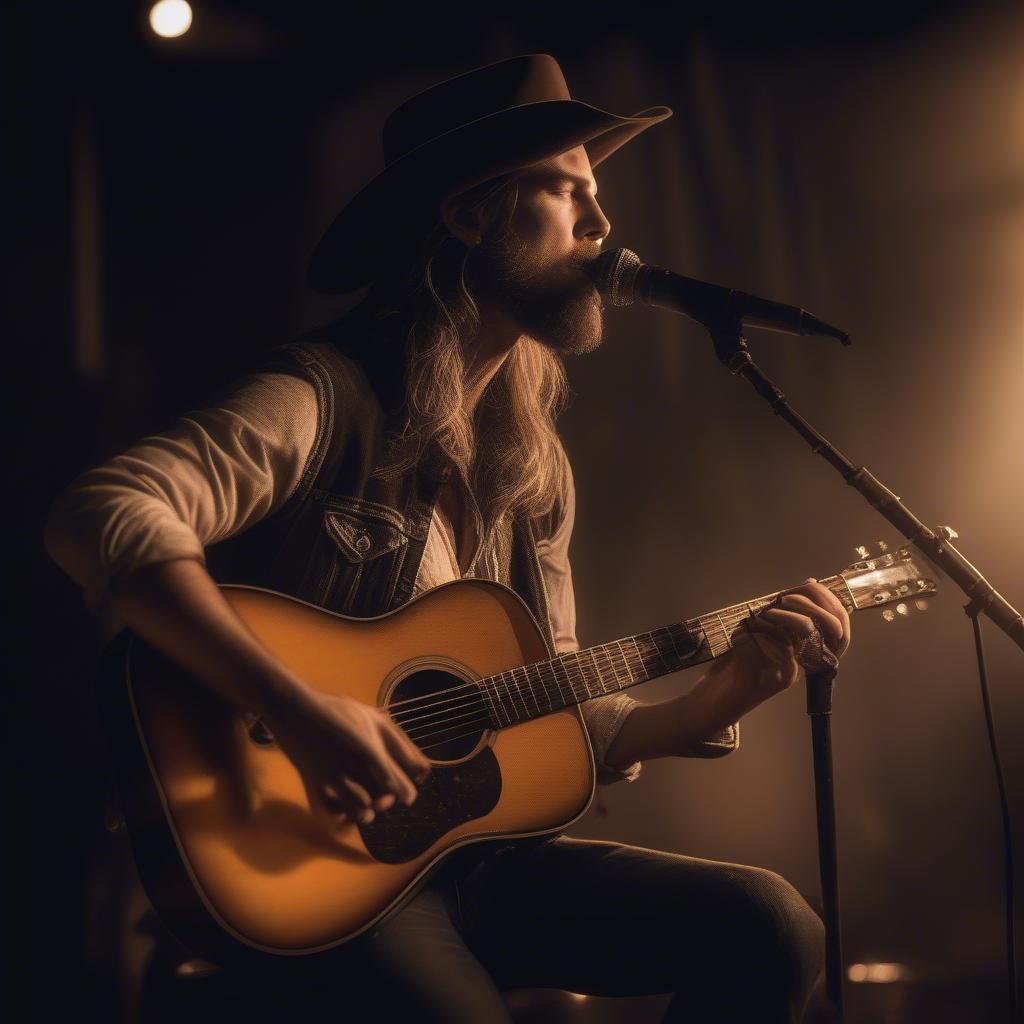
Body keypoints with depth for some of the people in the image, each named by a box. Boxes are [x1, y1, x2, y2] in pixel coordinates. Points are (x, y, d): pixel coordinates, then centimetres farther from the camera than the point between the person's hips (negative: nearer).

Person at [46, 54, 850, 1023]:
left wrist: (716, 699, 1)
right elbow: (98, 518, -27)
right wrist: (303, 714, -33)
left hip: (480, 852, 7)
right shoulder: (334, 394, -11)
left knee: (769, 925, -8)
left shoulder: (529, 465, 13)